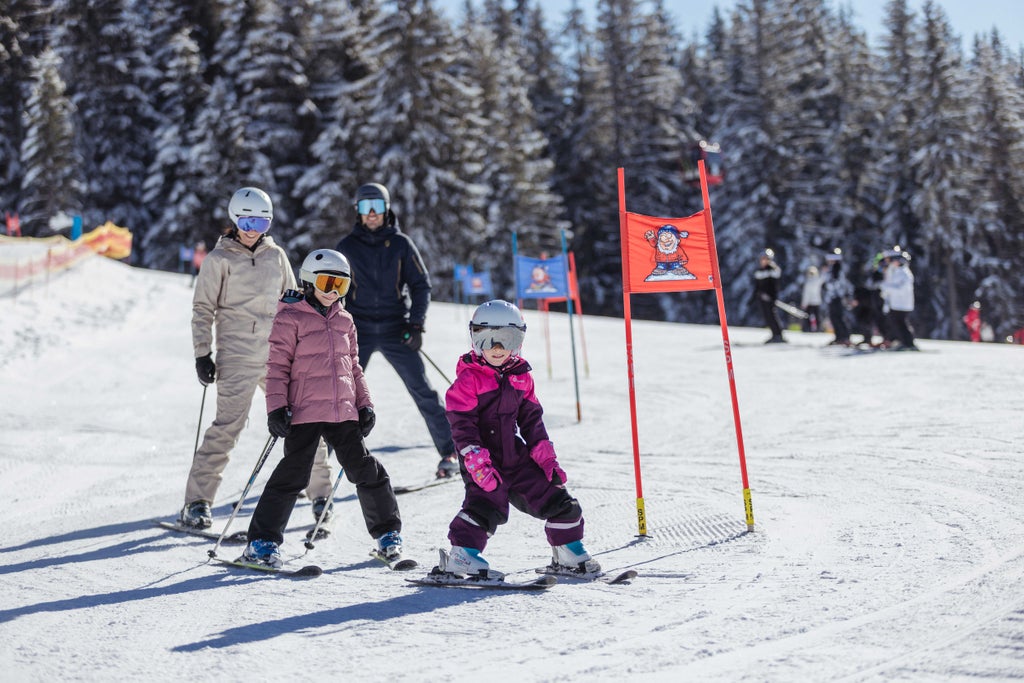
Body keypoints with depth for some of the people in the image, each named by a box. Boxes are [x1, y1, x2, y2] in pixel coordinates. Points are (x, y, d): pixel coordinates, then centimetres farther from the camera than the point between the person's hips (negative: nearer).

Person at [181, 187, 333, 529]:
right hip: (237, 356, -4)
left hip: (278, 354, 5)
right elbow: (203, 309, 1)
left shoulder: (276, 256, 12)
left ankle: (320, 491, 18)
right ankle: (197, 503, -5)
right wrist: (203, 354, -5)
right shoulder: (219, 259, 0)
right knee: (228, 425, -12)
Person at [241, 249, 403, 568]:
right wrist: (276, 407, -13)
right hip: (305, 411, -5)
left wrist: (364, 404, 15)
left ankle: (387, 532, 24)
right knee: (292, 474, -8)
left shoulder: (344, 320, 16)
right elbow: (277, 365, -5)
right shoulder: (290, 318, -2)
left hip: (343, 411, 5)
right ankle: (262, 541, -2)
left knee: (365, 470, 9)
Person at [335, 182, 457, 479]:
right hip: (359, 329, 0)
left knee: (422, 391, -2)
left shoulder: (400, 244, 2)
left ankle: (449, 452, 7)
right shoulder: (347, 246, 4)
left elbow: (421, 285, 4)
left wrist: (416, 324, -6)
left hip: (395, 329, 0)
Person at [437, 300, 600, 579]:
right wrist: (478, 463, -23)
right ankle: (461, 555, -17)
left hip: (515, 455, 6)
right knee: (487, 505, -23)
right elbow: (462, 426, -14)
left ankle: (569, 552, 20)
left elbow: (532, 420, 14)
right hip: (482, 460, -6)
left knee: (555, 498, 7)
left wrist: (546, 458, 5)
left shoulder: (521, 377, 9)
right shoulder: (468, 379, -9)